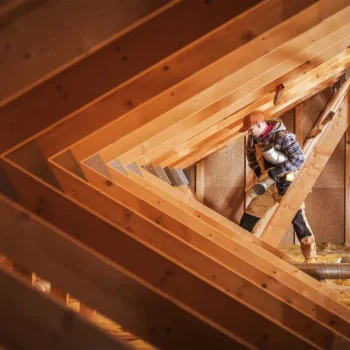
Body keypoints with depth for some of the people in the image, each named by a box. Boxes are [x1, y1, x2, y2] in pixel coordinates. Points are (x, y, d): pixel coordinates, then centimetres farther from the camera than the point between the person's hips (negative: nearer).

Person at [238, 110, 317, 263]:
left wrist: (274, 173, -28)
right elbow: (250, 156, 19)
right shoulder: (253, 139, 0)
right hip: (267, 186, 6)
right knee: (247, 219, 7)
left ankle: (311, 258, 4)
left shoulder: (283, 137, -21)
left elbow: (299, 158, -26)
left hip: (286, 185, -6)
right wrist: (259, 172, 0)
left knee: (298, 220, -6)